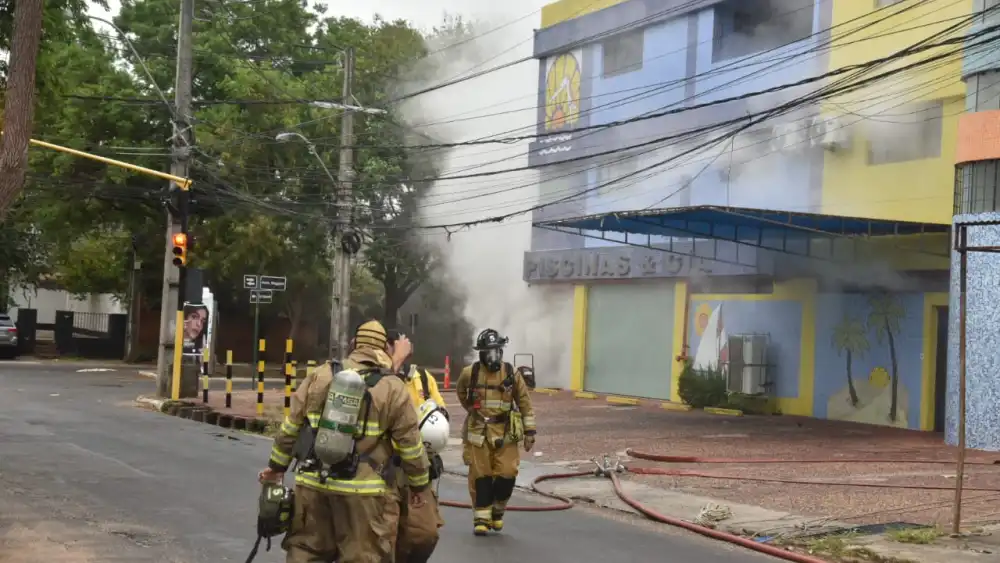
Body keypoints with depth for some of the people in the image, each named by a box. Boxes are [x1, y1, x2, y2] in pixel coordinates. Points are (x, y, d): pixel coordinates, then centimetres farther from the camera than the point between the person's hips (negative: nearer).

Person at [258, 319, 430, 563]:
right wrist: (419, 485, 14)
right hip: (362, 491, -3)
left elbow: (290, 427, 10)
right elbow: (411, 446, 1)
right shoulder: (393, 388, -3)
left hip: (313, 484, 3)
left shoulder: (320, 375, 6)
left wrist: (277, 465, 21)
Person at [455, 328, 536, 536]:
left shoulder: (512, 374, -2)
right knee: (480, 476, 2)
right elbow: (460, 391, 20)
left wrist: (530, 431, -1)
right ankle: (481, 518, 11)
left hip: (505, 433, 0)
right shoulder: (470, 373, -3)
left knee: (507, 474, -5)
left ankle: (497, 510, 20)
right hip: (478, 433, 0)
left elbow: (524, 403, 2)